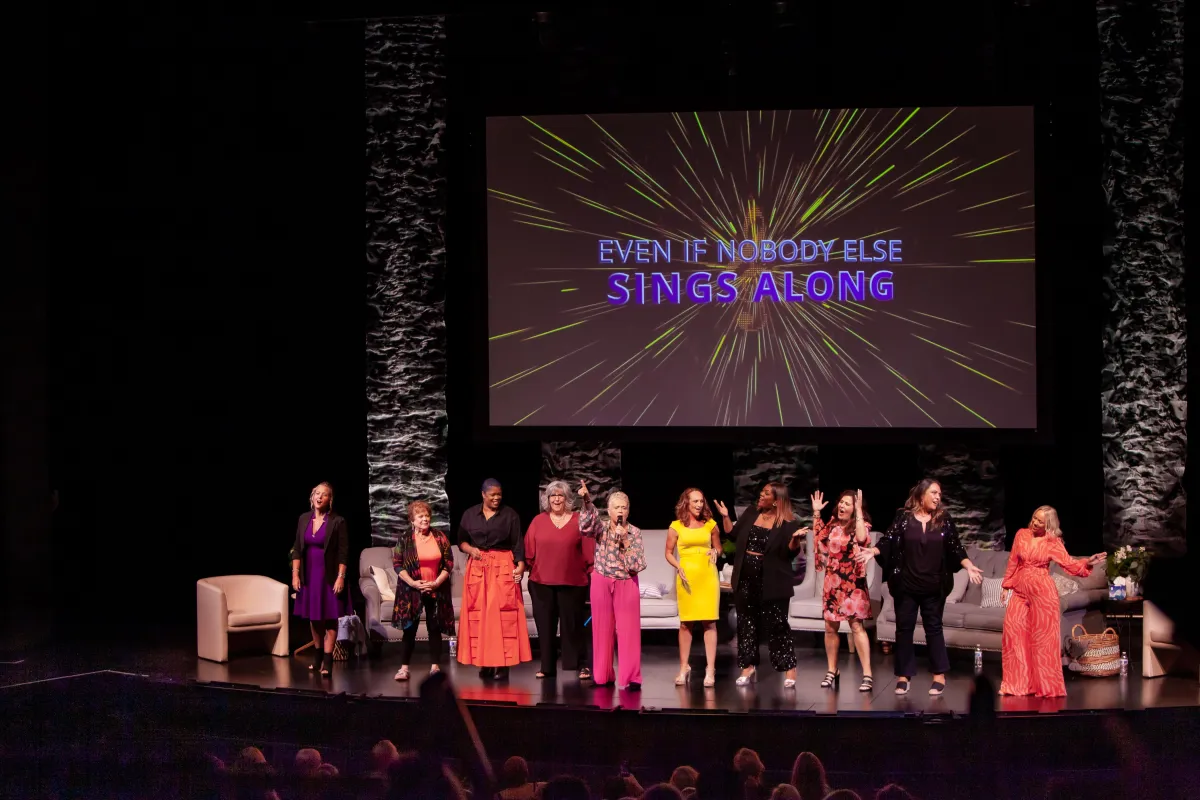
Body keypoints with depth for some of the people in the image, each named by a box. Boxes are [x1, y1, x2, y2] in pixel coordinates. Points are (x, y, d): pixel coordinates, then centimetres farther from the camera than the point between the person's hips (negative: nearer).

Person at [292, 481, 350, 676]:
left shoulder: (337, 521, -9)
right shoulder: (304, 519, 4)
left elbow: (343, 552, -10)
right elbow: (297, 549, 7)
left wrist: (341, 577, -15)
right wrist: (295, 574, 1)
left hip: (329, 576, -4)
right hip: (309, 575, 4)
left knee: (330, 619, -2)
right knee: (313, 617, 13)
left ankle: (327, 660, 0)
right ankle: (317, 655, 27)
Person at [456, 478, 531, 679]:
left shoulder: (510, 515, 2)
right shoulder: (470, 514, 9)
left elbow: (518, 543, -2)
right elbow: (461, 540, 14)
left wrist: (520, 565, -16)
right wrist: (470, 549, -7)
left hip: (503, 568, -2)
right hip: (478, 567, 2)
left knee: (503, 614, -8)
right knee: (478, 614, -2)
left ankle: (503, 663, -7)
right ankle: (484, 663, 2)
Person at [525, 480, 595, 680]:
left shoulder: (579, 521, 1)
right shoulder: (538, 521, 5)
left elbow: (589, 550, 1)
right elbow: (529, 552, 6)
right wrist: (526, 569, 3)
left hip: (572, 582, -2)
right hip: (542, 582, 2)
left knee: (572, 624, 1)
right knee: (545, 625, 6)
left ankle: (580, 665, 7)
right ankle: (547, 666, 13)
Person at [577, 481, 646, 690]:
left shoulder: (634, 533, -1)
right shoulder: (602, 527, 0)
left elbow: (639, 565, -7)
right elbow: (586, 526, -24)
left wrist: (625, 541, -16)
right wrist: (586, 501, -39)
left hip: (627, 585, -1)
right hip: (601, 583, 1)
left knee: (628, 631, -2)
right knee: (602, 629, 5)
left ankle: (631, 677, 2)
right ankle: (603, 676, 15)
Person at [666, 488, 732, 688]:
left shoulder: (710, 524, 7)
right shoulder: (676, 526, 3)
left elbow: (719, 548, 18)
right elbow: (669, 553, 8)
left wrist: (715, 552, -4)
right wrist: (678, 567, -9)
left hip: (708, 576, 1)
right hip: (686, 577, 0)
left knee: (709, 622, -3)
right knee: (685, 623, 4)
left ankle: (710, 669, -2)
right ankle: (684, 668, 13)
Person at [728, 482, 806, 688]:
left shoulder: (789, 524, -7)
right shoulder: (749, 517, 9)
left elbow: (789, 553, -12)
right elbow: (733, 536, 11)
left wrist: (795, 539, -30)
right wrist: (725, 517, 4)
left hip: (771, 583, -5)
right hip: (745, 580, 5)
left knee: (777, 625, -2)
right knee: (746, 624, 10)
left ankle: (790, 669, 5)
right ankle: (749, 666, 20)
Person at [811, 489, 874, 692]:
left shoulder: (860, 525, -7)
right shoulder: (832, 525, 9)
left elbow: (863, 539, -27)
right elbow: (818, 539, 14)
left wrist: (859, 511, -24)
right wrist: (816, 513, 10)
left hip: (852, 583, -5)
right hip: (832, 583, 5)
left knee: (856, 625, -11)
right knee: (831, 627, 8)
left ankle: (867, 674, -12)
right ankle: (832, 670, 21)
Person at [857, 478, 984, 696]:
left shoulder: (944, 519, 3)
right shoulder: (904, 517, -1)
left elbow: (955, 548, 3)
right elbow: (888, 540, -6)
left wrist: (969, 567, -10)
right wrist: (872, 551, -24)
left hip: (934, 587, 0)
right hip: (906, 585, 0)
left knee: (933, 628, 5)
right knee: (904, 628, 4)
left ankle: (939, 675, 13)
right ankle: (904, 675, 11)